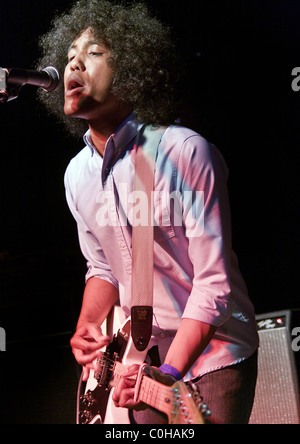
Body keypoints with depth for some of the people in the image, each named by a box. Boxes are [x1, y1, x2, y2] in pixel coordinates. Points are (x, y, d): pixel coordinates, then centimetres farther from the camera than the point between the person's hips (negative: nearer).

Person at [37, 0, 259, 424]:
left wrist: (168, 373, -29)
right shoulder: (77, 174, -1)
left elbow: (214, 281, -22)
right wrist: (87, 327, -7)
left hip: (212, 347, -5)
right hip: (142, 350, 6)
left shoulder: (187, 152, -22)